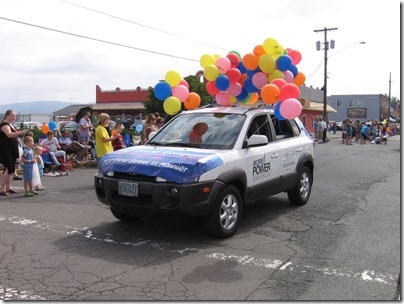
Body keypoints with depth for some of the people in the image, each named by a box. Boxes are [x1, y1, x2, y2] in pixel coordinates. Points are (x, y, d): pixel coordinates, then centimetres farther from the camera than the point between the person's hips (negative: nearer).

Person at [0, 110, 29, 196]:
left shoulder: (11, 124, 16)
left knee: (12, 170, 11)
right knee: (8, 169, -11)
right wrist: (20, 132, -39)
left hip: (12, 150, 9)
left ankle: (8, 188, 19)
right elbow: (9, 134, -31)